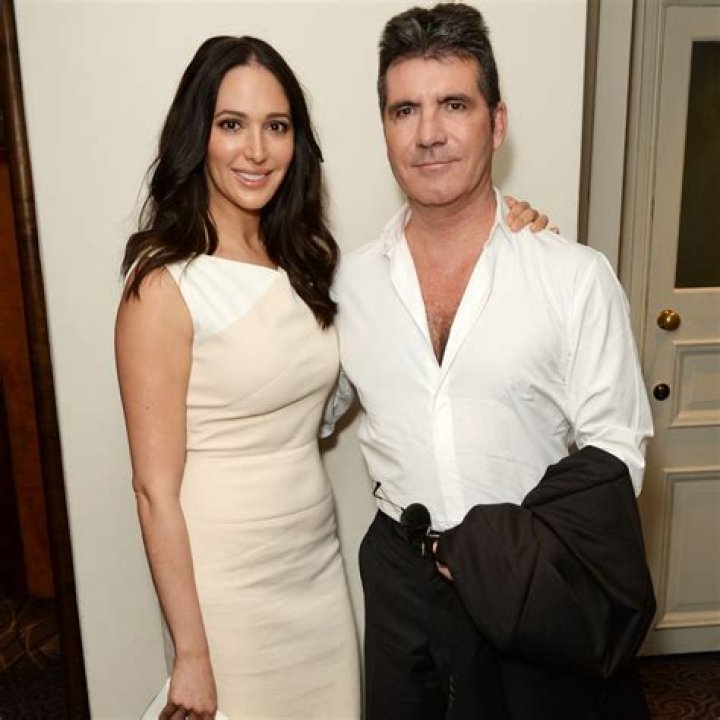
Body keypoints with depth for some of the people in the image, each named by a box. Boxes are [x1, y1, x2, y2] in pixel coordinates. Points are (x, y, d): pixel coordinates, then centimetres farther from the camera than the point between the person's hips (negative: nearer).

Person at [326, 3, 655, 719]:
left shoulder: (578, 278, -11)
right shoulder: (351, 279, -3)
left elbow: (614, 446, -8)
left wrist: (526, 551, -16)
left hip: (531, 587, -2)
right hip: (400, 573, 3)